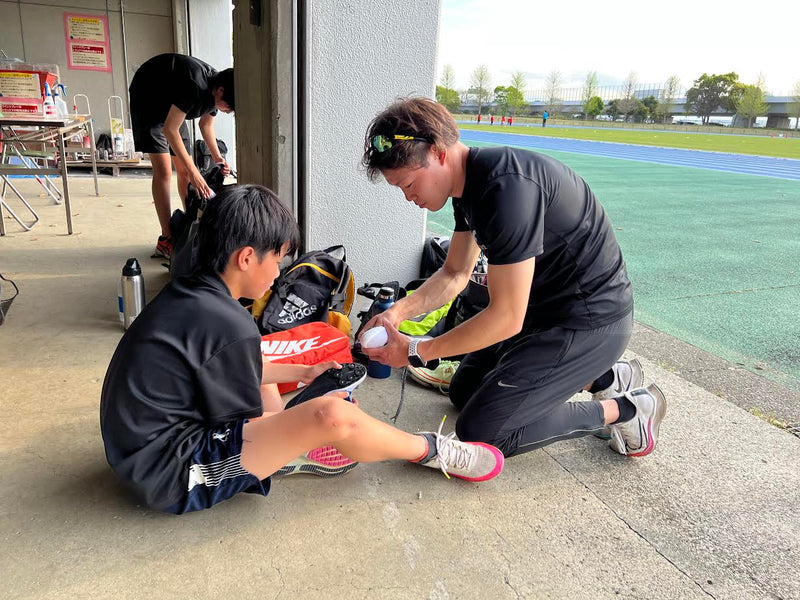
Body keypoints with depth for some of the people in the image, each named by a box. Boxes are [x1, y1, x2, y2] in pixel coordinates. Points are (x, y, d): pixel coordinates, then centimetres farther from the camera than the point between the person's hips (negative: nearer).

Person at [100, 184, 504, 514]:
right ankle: (430, 450, 3)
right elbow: (249, 425, -13)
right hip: (172, 479, -10)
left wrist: (302, 372, 20)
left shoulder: (183, 295, 4)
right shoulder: (232, 327, -24)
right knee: (332, 415, -24)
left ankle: (291, 452, 7)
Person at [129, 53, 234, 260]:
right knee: (163, 171, -17)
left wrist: (217, 156, -6)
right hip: (147, 101, -8)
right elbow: (169, 129, -35)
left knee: (184, 171, 4)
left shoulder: (215, 90, -11)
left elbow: (206, 124, 8)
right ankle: (166, 240, -16)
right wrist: (194, 173, -37)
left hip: (170, 107, 8)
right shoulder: (195, 86, -37)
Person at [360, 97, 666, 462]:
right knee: (463, 392, 18)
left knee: (478, 431, -9)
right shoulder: (470, 184, 2)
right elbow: (455, 275, 10)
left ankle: (624, 410, 4)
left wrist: (415, 352, -18)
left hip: (589, 322, -10)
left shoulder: (507, 188, -30)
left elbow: (506, 318, -28)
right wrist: (398, 311, -6)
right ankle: (605, 378, 18)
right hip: (544, 309, 10)